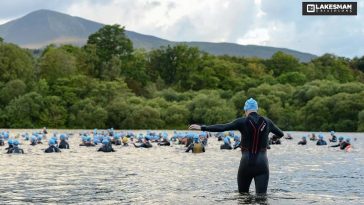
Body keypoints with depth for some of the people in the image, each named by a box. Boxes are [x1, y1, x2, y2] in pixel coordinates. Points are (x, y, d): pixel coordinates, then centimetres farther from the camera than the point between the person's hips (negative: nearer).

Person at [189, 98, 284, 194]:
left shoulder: (242, 122, -5)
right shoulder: (267, 122, 4)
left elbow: (222, 127, -12)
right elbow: (281, 134, 20)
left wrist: (202, 127, -8)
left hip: (246, 163, -1)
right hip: (262, 164, 2)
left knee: (243, 194, 16)